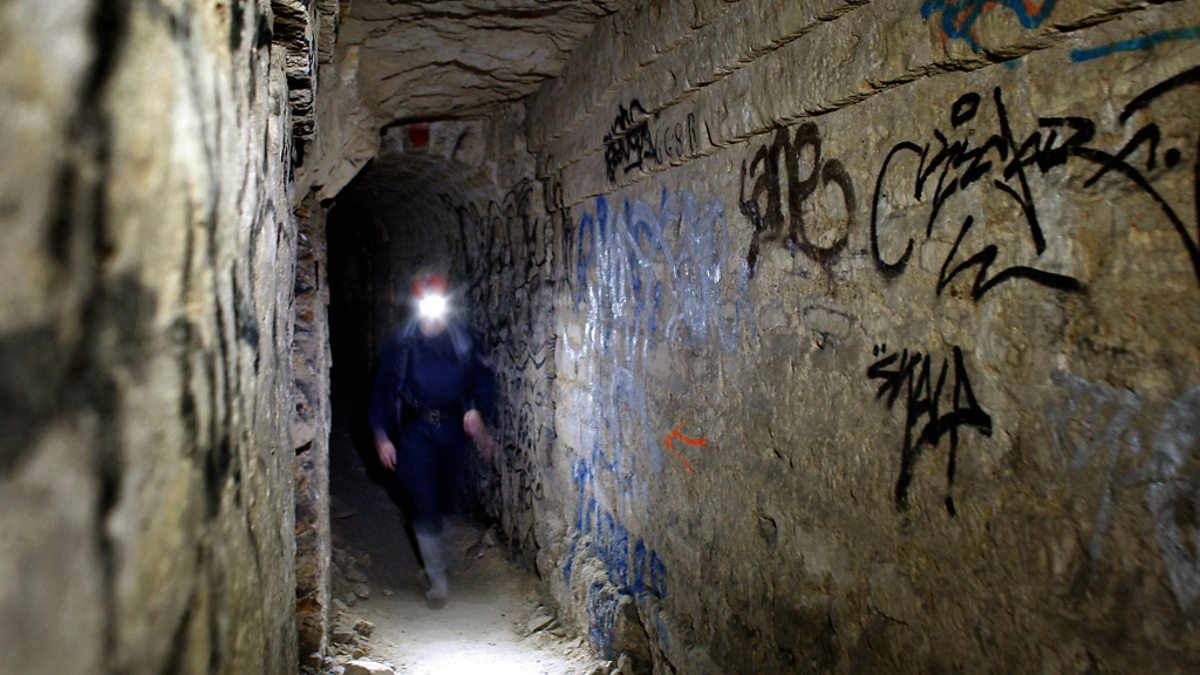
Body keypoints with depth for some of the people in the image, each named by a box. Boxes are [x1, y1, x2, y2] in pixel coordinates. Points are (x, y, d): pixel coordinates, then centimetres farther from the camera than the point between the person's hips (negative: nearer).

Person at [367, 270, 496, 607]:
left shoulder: (463, 340, -2)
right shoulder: (400, 343, -3)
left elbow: (483, 380, 1)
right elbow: (382, 388, 2)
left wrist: (477, 411, -18)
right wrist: (382, 437, -1)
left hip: (453, 429, 2)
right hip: (414, 432, -1)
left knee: (446, 497, 14)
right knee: (424, 503, -4)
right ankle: (438, 580, 7)